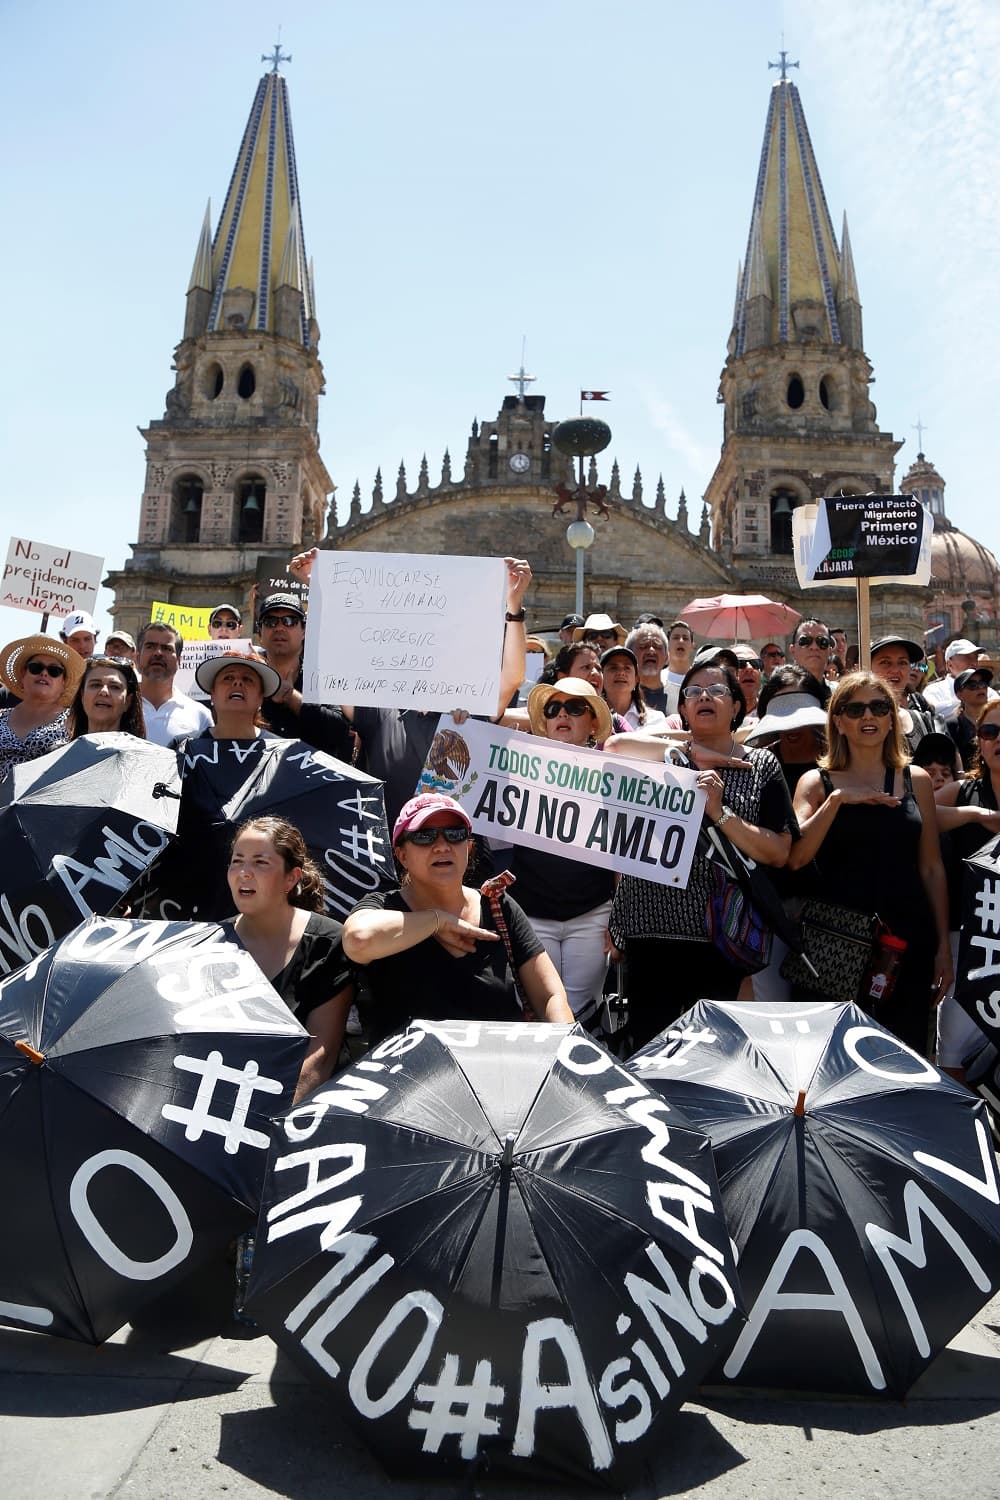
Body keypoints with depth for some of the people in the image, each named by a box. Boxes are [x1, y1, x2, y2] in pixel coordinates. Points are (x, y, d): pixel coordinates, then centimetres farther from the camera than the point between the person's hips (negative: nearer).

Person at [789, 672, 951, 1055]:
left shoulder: (915, 779, 8)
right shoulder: (817, 782, 2)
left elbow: (931, 868, 9)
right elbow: (795, 858, -11)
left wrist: (943, 945, 6)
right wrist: (837, 798, -18)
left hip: (907, 938, 2)